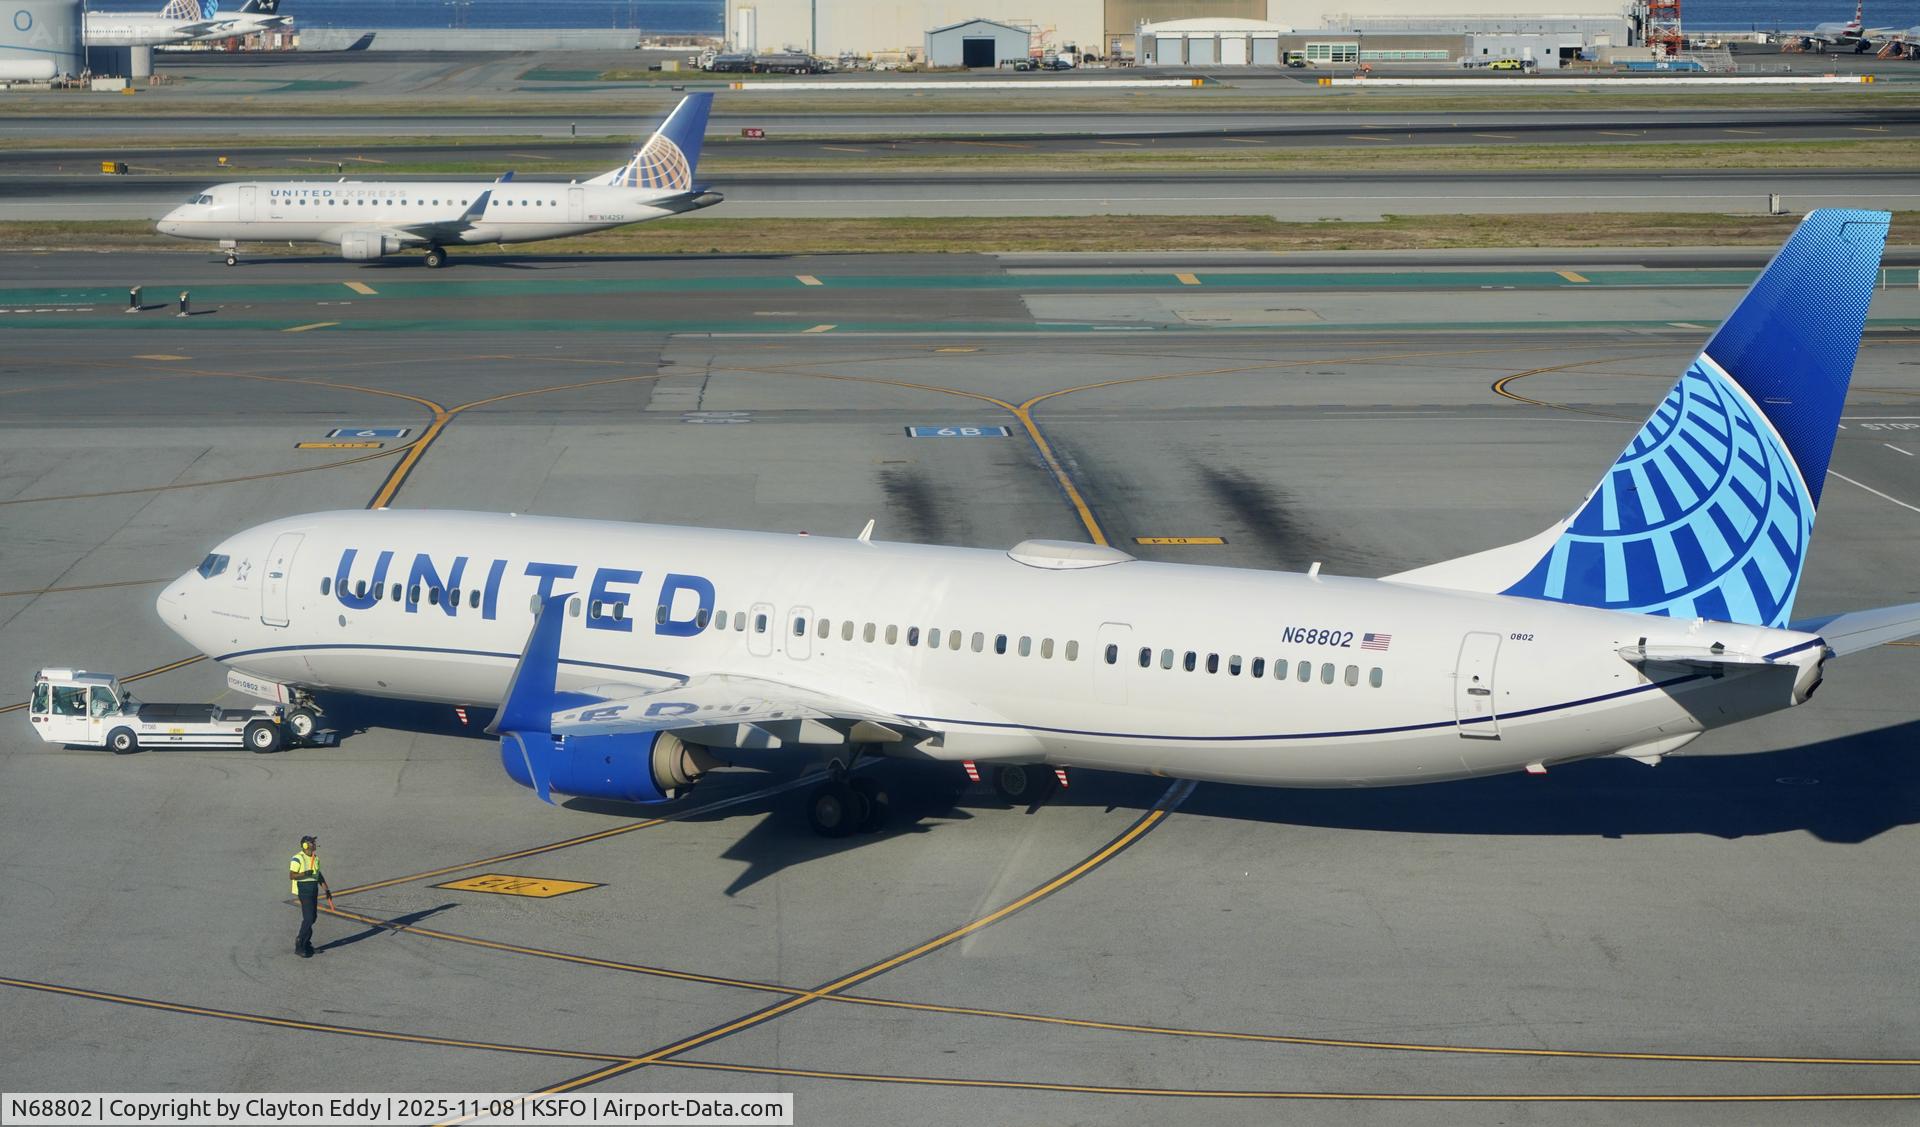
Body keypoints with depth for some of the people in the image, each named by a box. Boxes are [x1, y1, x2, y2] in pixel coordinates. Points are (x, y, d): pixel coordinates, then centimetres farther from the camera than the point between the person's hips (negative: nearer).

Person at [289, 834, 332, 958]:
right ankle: (299, 946, -7)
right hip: (303, 890, -8)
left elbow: (319, 875, 19)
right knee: (308, 918, -13)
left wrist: (327, 890, 17)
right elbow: (291, 876, -17)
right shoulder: (298, 858, -14)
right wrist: (304, 874, -32)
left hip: (314, 890, 8)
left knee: (312, 917, 13)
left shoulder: (315, 858, 11)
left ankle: (304, 939, 29)